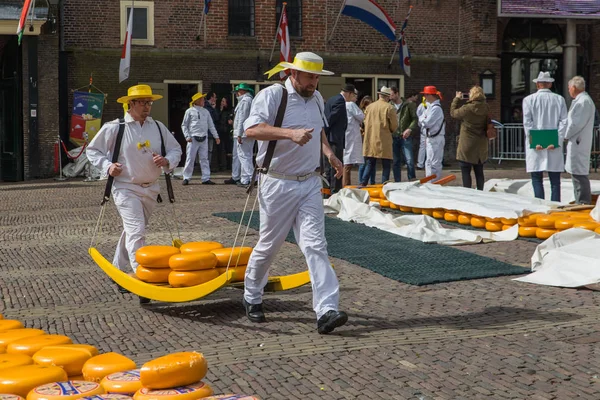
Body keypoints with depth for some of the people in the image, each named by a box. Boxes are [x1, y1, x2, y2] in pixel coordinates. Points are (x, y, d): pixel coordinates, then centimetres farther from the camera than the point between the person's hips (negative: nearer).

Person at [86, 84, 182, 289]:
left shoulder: (158, 127, 5)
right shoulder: (114, 128, -6)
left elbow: (176, 149, 12)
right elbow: (92, 150, 4)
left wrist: (167, 161, -10)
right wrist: (107, 166, -13)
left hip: (150, 189, 5)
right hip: (126, 189, -5)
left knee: (132, 232, 17)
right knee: (137, 232, -18)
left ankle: (118, 271, 33)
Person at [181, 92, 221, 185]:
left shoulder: (205, 111, 14)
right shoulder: (190, 111, 3)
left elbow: (211, 125, 17)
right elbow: (184, 125, 5)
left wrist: (216, 136, 11)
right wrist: (187, 136, -6)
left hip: (204, 138, 4)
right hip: (193, 138, -4)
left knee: (204, 159, 4)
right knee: (190, 158, -3)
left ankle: (206, 178, 6)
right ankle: (186, 178, 4)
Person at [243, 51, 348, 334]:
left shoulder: (316, 98, 12)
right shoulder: (272, 94, -11)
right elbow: (252, 129, -25)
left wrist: (328, 152, 10)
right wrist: (290, 133, -36)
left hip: (310, 184, 5)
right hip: (278, 184, -5)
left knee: (315, 245, -5)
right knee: (269, 245, 8)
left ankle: (326, 311, -11)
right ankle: (252, 298, 31)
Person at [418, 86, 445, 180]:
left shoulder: (436, 108, -17)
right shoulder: (430, 106, 15)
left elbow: (427, 123, -22)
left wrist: (422, 119, -4)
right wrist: (423, 119, -5)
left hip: (436, 139, -10)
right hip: (430, 138, 10)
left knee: (434, 163, -8)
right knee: (429, 163, 16)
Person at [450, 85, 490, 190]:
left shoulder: (467, 109, -18)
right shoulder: (486, 109, -2)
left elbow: (453, 113, -1)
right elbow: (487, 125, 9)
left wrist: (457, 99, 9)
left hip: (467, 146, -6)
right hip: (481, 146, 6)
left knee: (465, 172, -1)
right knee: (479, 172, 14)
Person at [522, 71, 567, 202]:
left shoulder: (529, 100, 1)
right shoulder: (559, 99, 6)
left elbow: (527, 123, -7)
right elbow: (564, 122, -2)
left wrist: (535, 142, -9)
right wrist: (557, 141, -6)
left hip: (535, 147, -2)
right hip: (554, 147, 2)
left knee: (537, 181, 2)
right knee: (555, 181, 6)